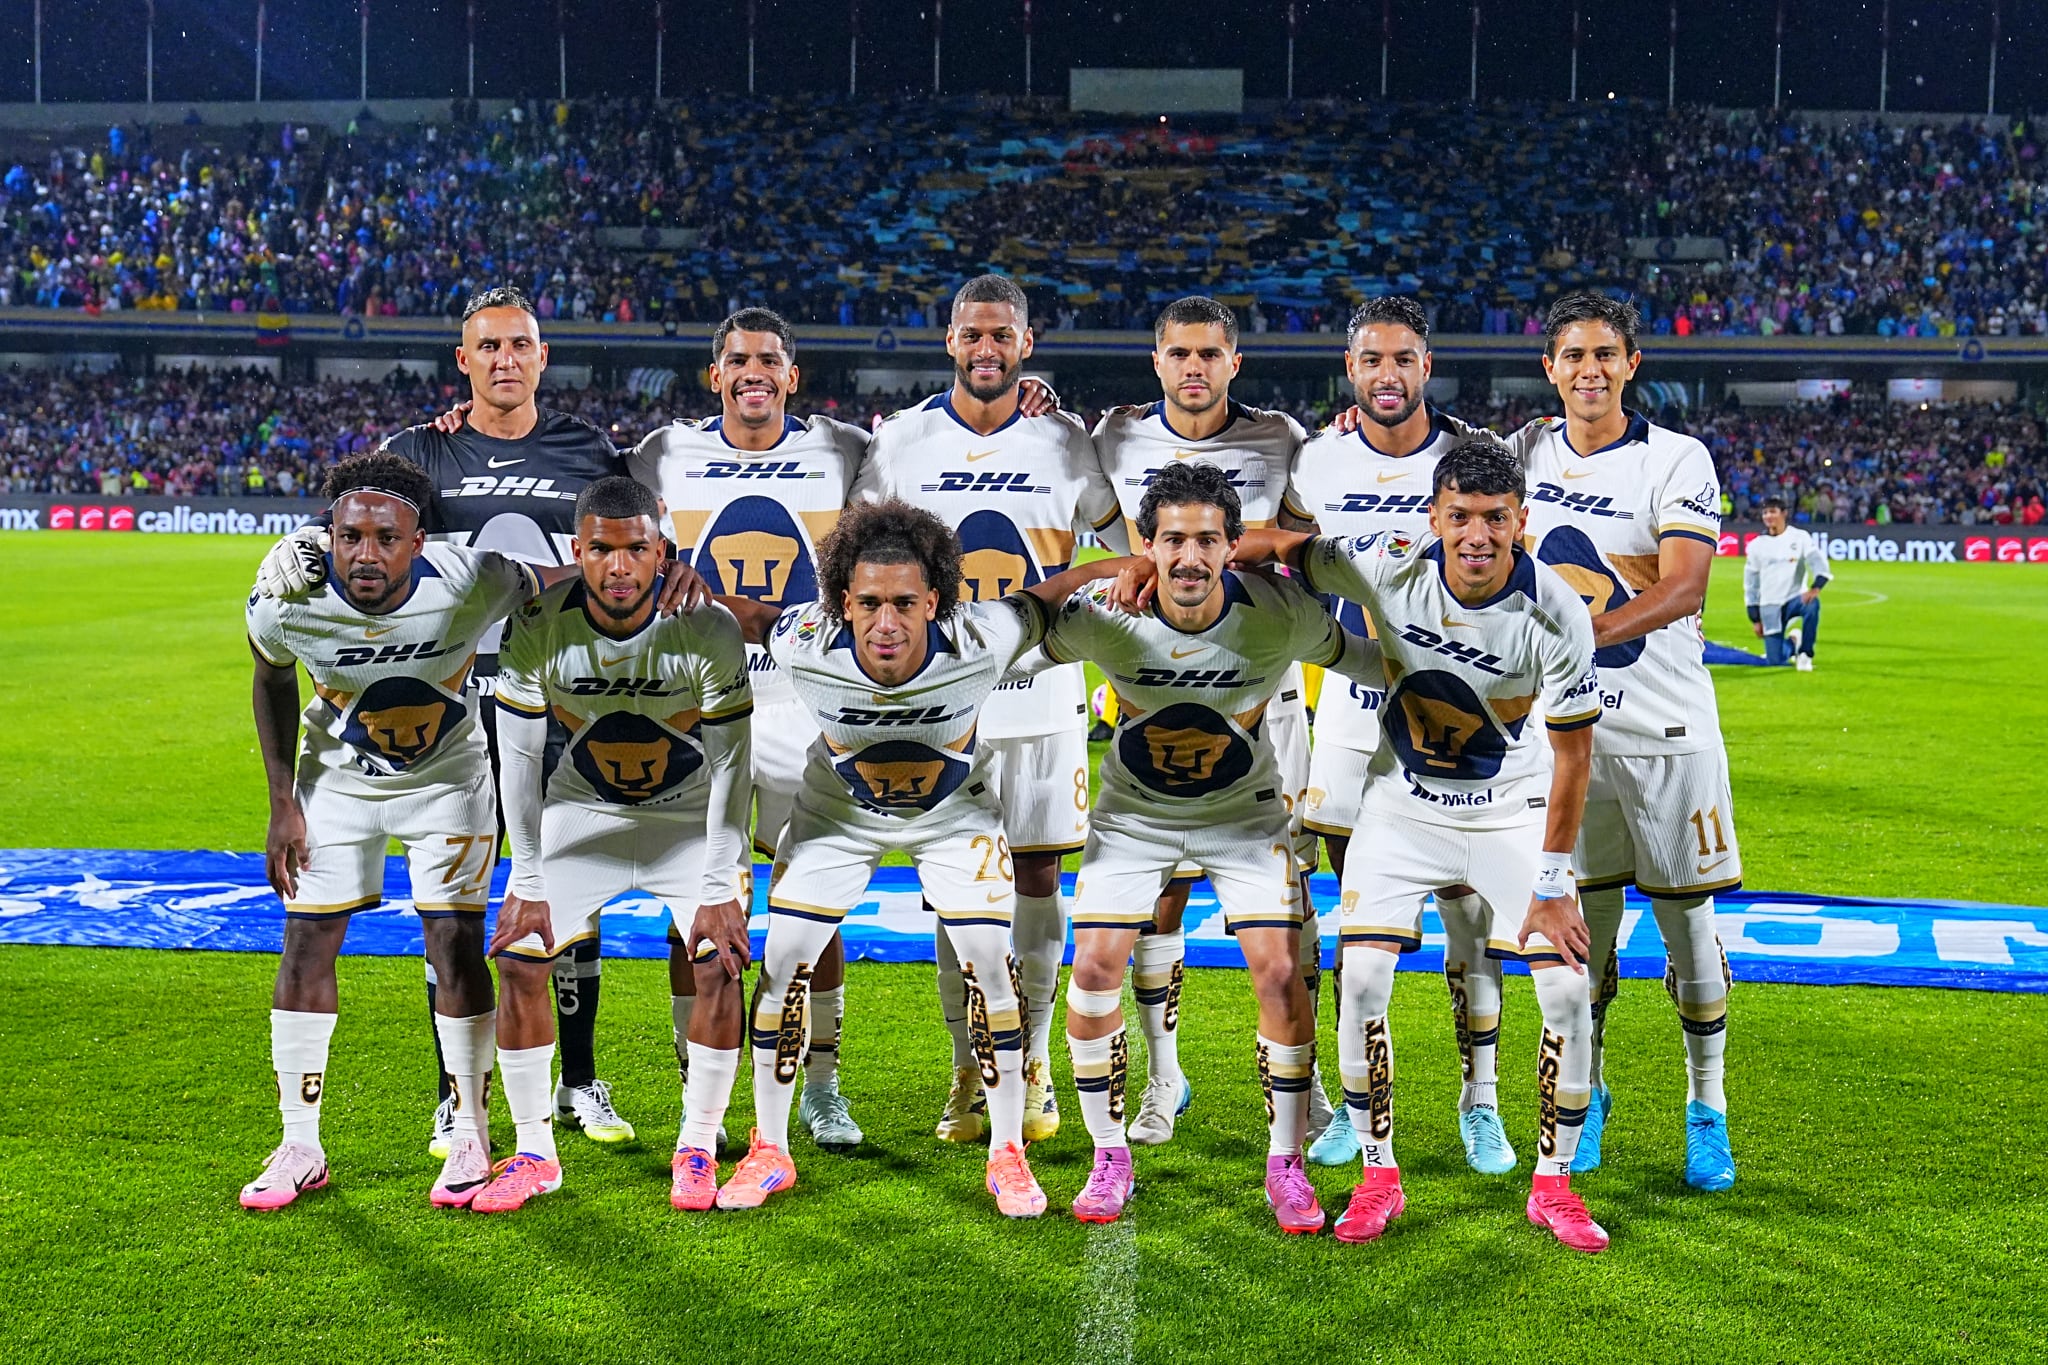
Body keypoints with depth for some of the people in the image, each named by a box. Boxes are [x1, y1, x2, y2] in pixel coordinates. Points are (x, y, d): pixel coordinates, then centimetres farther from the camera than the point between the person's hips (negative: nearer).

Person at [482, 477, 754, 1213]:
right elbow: (519, 758, -12)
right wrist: (528, 884, -11)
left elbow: (731, 767, -19)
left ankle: (698, 1148, 2)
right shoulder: (539, 627, -23)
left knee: (720, 960, -17)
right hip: (583, 808, 2)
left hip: (691, 813, -1)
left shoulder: (707, 630, -27)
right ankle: (533, 1152, 7)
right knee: (518, 958, -9)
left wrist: (719, 890, -20)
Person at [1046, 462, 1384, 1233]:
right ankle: (1110, 1159, 11)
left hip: (1245, 813, 0)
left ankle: (1285, 1165, 8)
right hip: (1133, 813, 1)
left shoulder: (1281, 616, -23)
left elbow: (1370, 662, -6)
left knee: (1280, 973, -11)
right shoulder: (1101, 618, -23)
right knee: (1094, 969, -9)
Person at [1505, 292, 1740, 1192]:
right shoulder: (1524, 452, 5)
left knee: (1688, 923, 4)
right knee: (1582, 924, 8)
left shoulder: (1677, 461, -8)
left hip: (1666, 728, -3)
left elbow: (1684, 589, -20)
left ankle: (1707, 1108, 19)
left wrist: (1585, 631, -35)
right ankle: (1585, 1095, 24)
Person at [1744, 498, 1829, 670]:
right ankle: (1790, 643, 32)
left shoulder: (1799, 537, -1)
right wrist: (1755, 618, 7)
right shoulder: (1756, 545, 6)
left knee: (1812, 605, -38)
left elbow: (1818, 563, -13)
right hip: (1769, 607, 2)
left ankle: (1805, 654, -18)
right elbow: (1751, 583, 10)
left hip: (1796, 599, -2)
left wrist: (1815, 587, -34)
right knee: (1775, 661, -5)